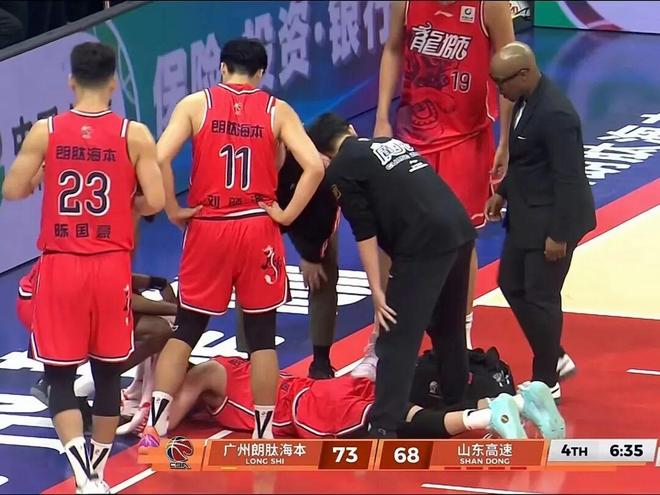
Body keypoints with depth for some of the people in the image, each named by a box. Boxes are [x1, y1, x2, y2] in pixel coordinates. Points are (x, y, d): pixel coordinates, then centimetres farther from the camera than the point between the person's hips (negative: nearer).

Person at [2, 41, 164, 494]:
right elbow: (155, 202, -9)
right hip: (111, 267, 0)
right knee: (108, 373, 16)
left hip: (60, 266, 0)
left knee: (59, 376, 5)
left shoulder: (44, 132, -5)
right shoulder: (134, 135, -5)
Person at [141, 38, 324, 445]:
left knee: (187, 329, 12)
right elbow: (315, 167, -10)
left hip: (207, 228, 0)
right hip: (258, 229, 0)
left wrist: (174, 210, -2)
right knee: (262, 334, 10)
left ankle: (154, 427, 4)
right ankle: (264, 435, 11)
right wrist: (287, 214, -2)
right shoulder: (277, 110, 2)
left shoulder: (196, 104, 1)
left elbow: (160, 158, -12)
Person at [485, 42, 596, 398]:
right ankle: (554, 359, 32)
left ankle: (546, 384, 16)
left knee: (540, 297, 1)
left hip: (552, 220, -10)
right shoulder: (527, 99, 2)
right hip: (527, 214, 10)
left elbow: (568, 178, -25)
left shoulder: (554, 114, -27)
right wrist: (504, 192, 18)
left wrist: (558, 235, -23)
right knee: (512, 285, 17)